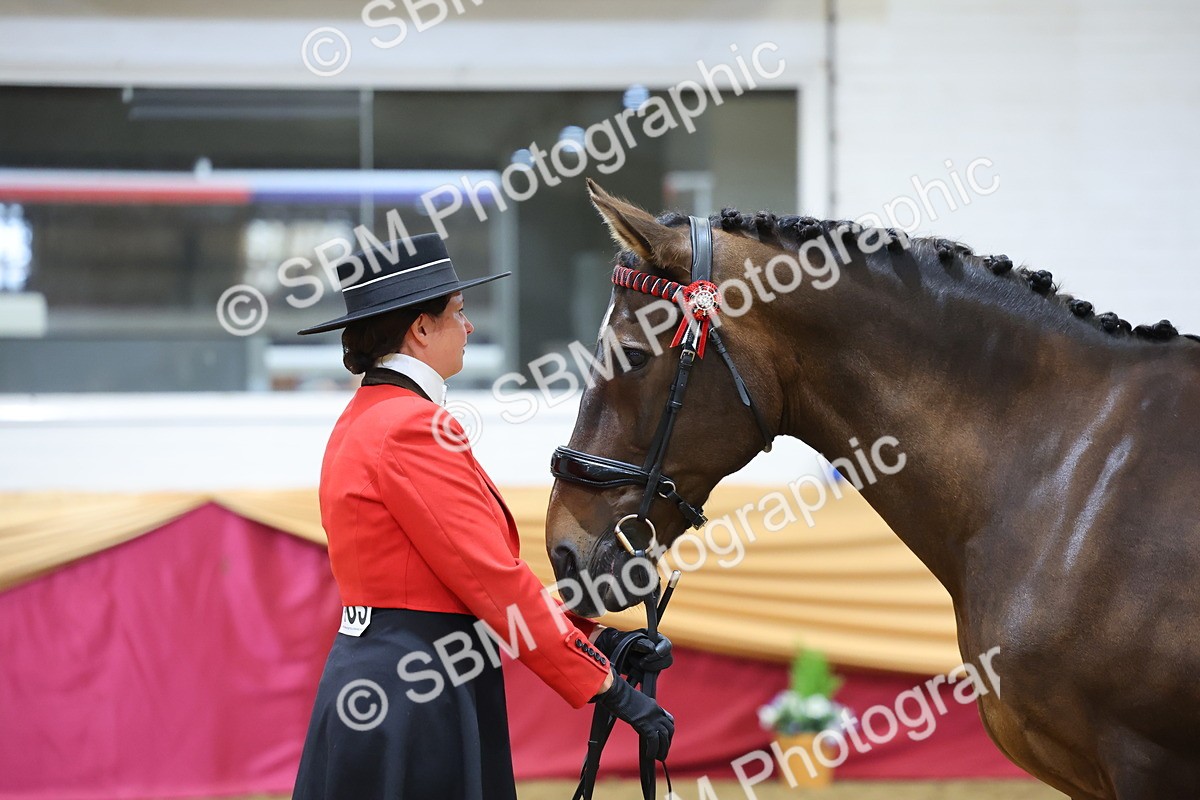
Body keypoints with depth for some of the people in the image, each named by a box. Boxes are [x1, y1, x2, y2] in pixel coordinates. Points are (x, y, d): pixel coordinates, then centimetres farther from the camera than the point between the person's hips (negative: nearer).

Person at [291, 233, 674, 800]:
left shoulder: (364, 419, 15)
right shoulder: (412, 429, -16)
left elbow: (480, 568, 15)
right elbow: (494, 580, -18)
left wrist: (590, 638, 10)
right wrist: (607, 687, -14)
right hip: (418, 695, -10)